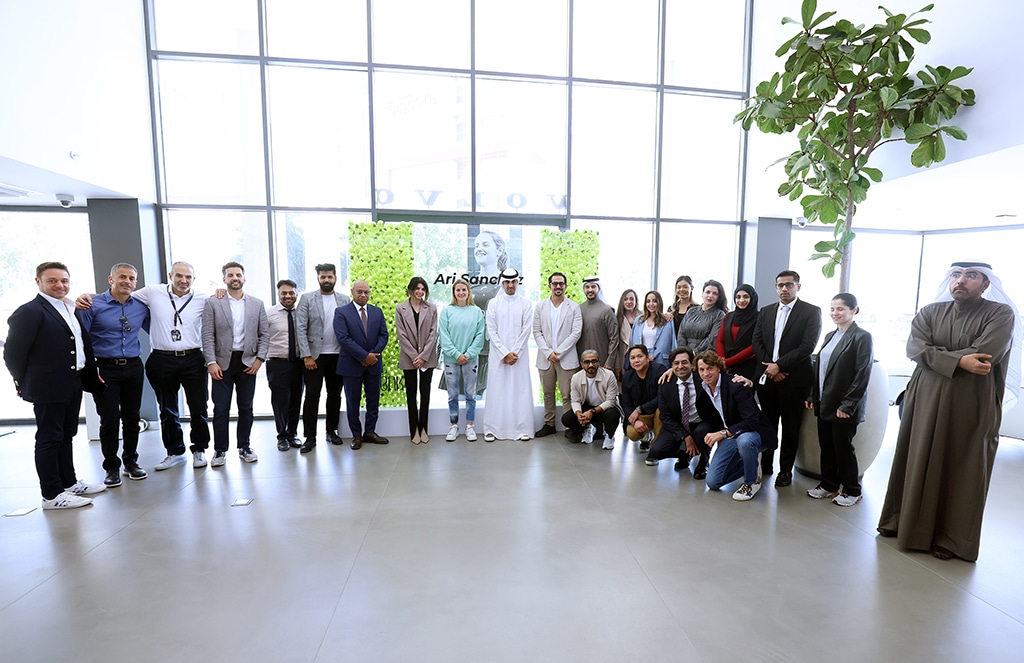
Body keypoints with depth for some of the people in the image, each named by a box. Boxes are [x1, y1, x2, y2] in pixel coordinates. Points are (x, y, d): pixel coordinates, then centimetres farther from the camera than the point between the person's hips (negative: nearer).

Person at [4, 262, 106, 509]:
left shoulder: (70, 310, 11)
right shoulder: (30, 312, -12)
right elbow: (13, 352, -12)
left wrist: (91, 375, 9)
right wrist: (24, 383, -3)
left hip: (73, 385, 7)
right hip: (48, 388, -7)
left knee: (66, 436, 17)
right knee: (49, 439, 2)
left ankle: (68, 482, 30)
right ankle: (52, 495, 11)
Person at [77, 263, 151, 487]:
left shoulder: (141, 307, 5)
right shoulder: (93, 305, -6)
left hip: (134, 368, 3)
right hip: (105, 369, -3)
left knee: (132, 418, 11)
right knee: (109, 420, 2)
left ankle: (131, 462, 24)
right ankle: (111, 467, 17)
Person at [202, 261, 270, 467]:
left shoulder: (257, 304, 7)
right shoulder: (212, 303, 1)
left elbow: (265, 334, 6)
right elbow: (207, 335, -3)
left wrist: (260, 358, -4)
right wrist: (211, 362, -11)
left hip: (248, 362, 2)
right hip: (223, 362, -2)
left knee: (246, 408, 9)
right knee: (221, 409, 2)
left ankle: (244, 447, 21)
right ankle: (220, 450, 14)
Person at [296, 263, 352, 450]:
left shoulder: (345, 300, 5)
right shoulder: (307, 298, -1)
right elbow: (301, 329, -5)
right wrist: (307, 356, -11)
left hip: (337, 356, 2)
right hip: (314, 356, -2)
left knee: (335, 395, 11)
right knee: (312, 396, -1)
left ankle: (331, 430, 25)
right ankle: (310, 437, 8)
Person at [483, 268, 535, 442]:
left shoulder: (526, 303, 4)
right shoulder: (493, 303, 4)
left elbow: (526, 330, -2)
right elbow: (491, 331, 0)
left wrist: (514, 352, -9)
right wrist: (505, 353, -8)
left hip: (519, 355, 0)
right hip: (499, 354, 0)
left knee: (520, 391, 2)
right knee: (497, 392, 2)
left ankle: (522, 429, 9)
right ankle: (491, 429, 9)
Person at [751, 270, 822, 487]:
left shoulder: (811, 312, -1)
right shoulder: (765, 312, 12)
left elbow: (808, 346, -10)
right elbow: (757, 342, 7)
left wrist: (779, 366, -14)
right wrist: (769, 366, -7)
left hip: (794, 378, -3)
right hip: (767, 376, 3)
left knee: (790, 426, 6)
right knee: (767, 424, 9)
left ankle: (785, 470, 18)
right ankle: (765, 465, 20)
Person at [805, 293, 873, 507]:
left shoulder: (862, 337, -10)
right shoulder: (829, 336, 12)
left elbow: (862, 375, -14)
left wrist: (847, 405, -17)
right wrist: (813, 397, 10)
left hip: (844, 406, -7)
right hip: (824, 403, 7)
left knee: (843, 447, 4)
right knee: (826, 446, 13)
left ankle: (852, 491, 21)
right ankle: (828, 485, 26)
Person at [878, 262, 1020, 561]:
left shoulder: (1001, 313, -2)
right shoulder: (930, 312, 7)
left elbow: (985, 355, -16)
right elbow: (914, 348, -8)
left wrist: (936, 356, -8)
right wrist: (958, 360, -19)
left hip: (971, 406, -3)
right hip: (926, 401, 3)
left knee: (961, 471, 6)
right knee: (916, 464, 10)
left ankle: (951, 536, 19)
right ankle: (904, 521, 23)